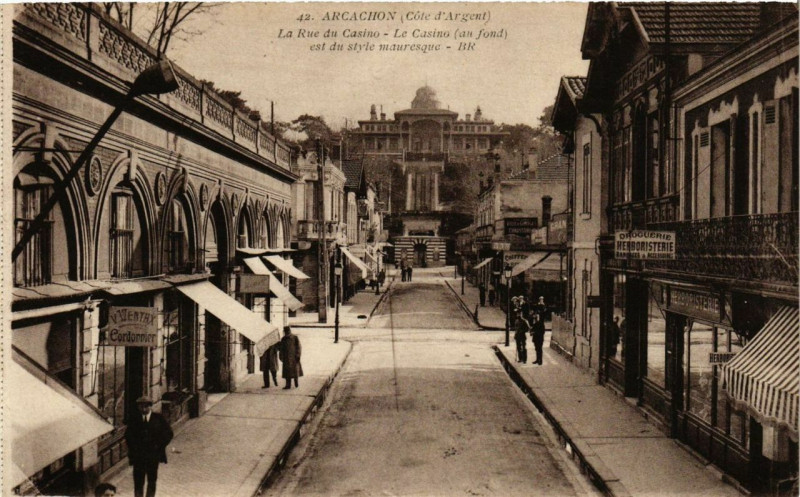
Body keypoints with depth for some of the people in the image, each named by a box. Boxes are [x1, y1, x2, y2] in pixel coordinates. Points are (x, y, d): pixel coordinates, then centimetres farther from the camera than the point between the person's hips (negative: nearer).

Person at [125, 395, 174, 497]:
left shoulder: (159, 419, -2)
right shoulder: (134, 419, 1)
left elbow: (168, 433, 2)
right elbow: (128, 435, 8)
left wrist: (158, 446, -5)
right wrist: (134, 448, -3)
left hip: (153, 455, 0)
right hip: (138, 456, 0)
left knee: (152, 481, 8)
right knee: (138, 482, 1)